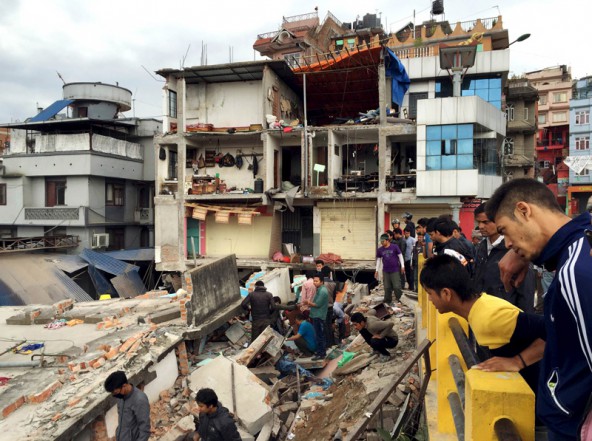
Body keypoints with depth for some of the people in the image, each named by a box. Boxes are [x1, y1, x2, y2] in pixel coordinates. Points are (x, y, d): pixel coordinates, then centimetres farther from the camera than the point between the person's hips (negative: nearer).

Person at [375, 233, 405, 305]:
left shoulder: (394, 247, -8)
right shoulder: (380, 250, 1)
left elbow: (400, 256, 0)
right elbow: (378, 260, 9)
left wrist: (402, 266, -4)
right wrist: (377, 271, 9)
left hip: (395, 270, -3)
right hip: (385, 271, 3)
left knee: (396, 286, -3)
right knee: (387, 287, 8)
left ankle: (399, 300, 15)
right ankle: (387, 301, 20)